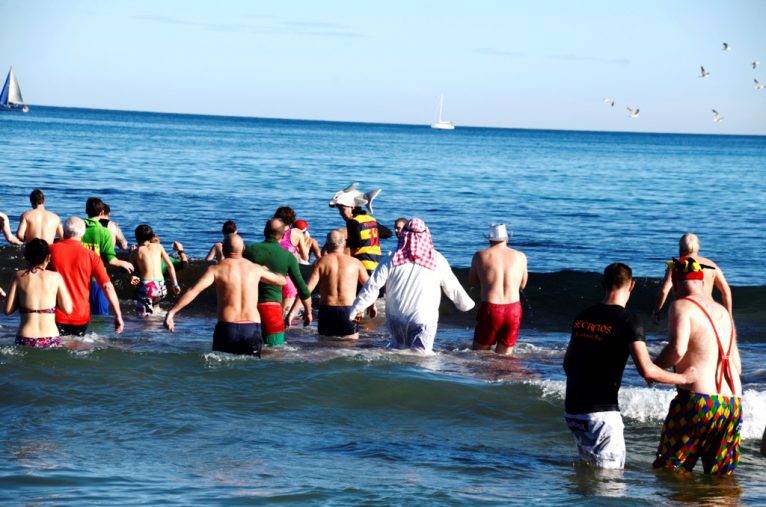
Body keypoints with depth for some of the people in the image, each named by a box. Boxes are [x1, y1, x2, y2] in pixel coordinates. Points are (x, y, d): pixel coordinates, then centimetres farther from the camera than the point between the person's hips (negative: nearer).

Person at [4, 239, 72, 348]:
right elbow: (67, 309, 2)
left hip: (25, 340, 0)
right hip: (50, 340, 0)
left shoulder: (19, 276, 4)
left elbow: (8, 310, 3)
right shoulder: (56, 277, 2)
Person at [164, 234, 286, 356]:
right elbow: (281, 280, 25)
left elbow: (194, 291, -12)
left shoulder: (216, 269, 0)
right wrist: (265, 271, 45)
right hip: (253, 328, 2)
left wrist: (172, 312, -11)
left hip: (227, 327, -2)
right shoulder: (255, 269, 9)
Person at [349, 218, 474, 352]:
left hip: (396, 318, 2)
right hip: (424, 320, -2)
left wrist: (356, 309, 6)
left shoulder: (392, 260, 0)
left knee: (397, 349, 20)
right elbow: (452, 287, 8)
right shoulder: (436, 260, -1)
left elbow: (372, 286, -2)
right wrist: (466, 303, 27)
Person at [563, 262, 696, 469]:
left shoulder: (583, 316, 9)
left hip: (572, 409, 7)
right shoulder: (627, 322, -12)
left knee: (589, 464, 22)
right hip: (601, 412, -7)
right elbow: (647, 371, -20)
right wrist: (683, 378, -6)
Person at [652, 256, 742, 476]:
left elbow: (677, 349, -19)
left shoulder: (682, 306, -3)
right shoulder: (723, 311, 19)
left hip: (698, 400, -7)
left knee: (669, 470, -1)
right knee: (721, 476, 8)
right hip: (734, 403, 7)